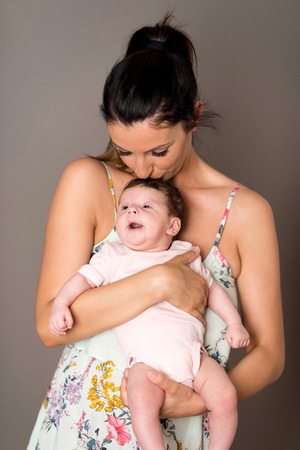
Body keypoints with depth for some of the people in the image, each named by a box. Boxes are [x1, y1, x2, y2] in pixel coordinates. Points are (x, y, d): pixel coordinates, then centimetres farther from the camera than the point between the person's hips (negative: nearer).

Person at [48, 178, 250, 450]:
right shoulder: (114, 256, 10)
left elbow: (212, 289, 23)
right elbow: (84, 278, 4)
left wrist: (234, 322, 15)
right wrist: (61, 303, -13)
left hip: (192, 353, 3)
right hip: (147, 358, -2)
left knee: (226, 396, -16)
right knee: (141, 400, -31)